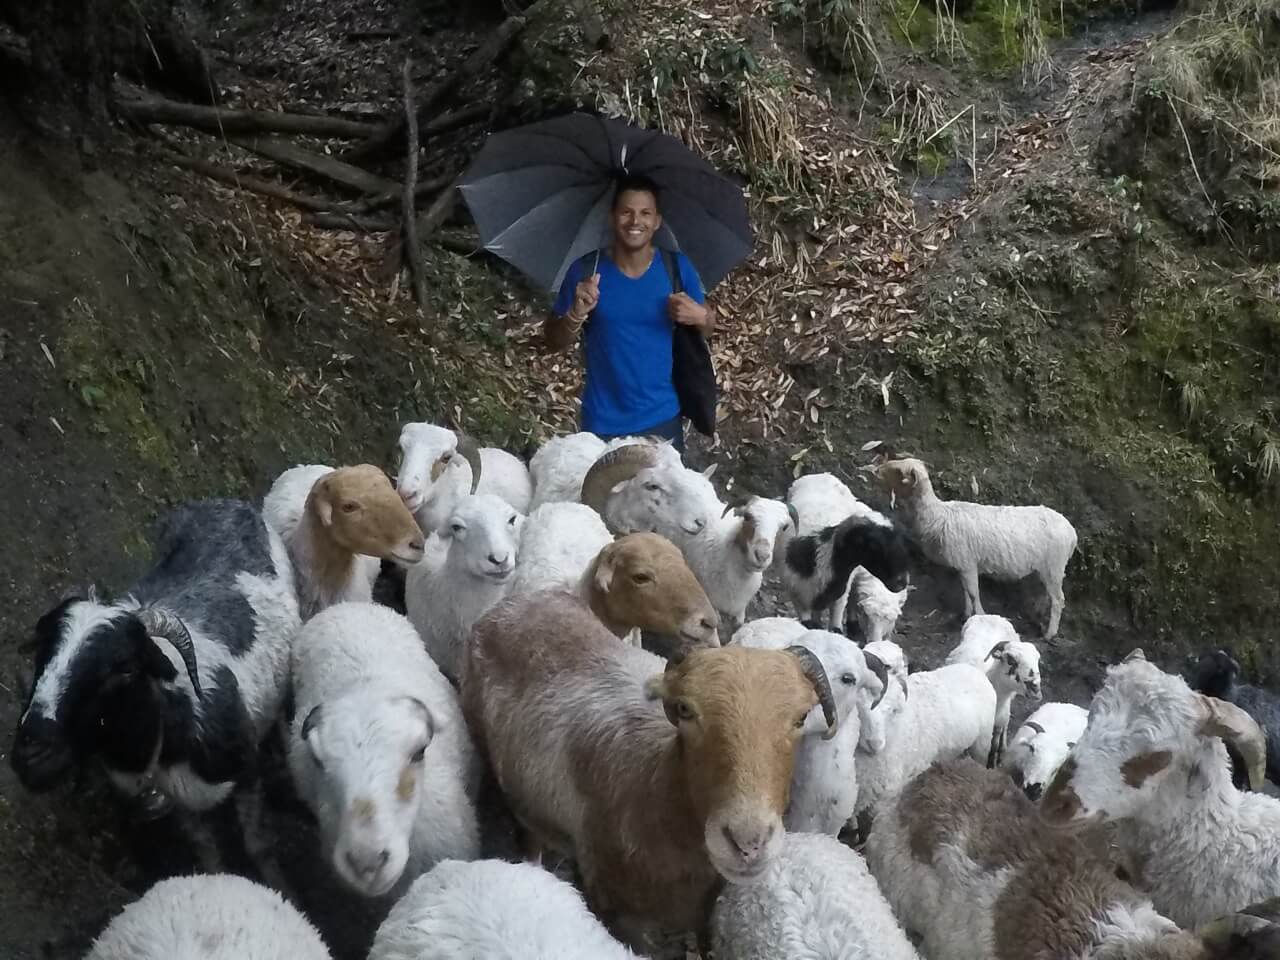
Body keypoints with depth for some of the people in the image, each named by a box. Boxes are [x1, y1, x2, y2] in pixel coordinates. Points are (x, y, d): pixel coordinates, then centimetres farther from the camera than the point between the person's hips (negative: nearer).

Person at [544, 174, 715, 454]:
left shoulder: (677, 267, -5)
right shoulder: (585, 271, -8)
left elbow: (708, 328, 6)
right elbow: (554, 342, -3)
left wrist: (701, 316, -17)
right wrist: (576, 314, -23)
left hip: (663, 419, 1)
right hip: (602, 424, -1)